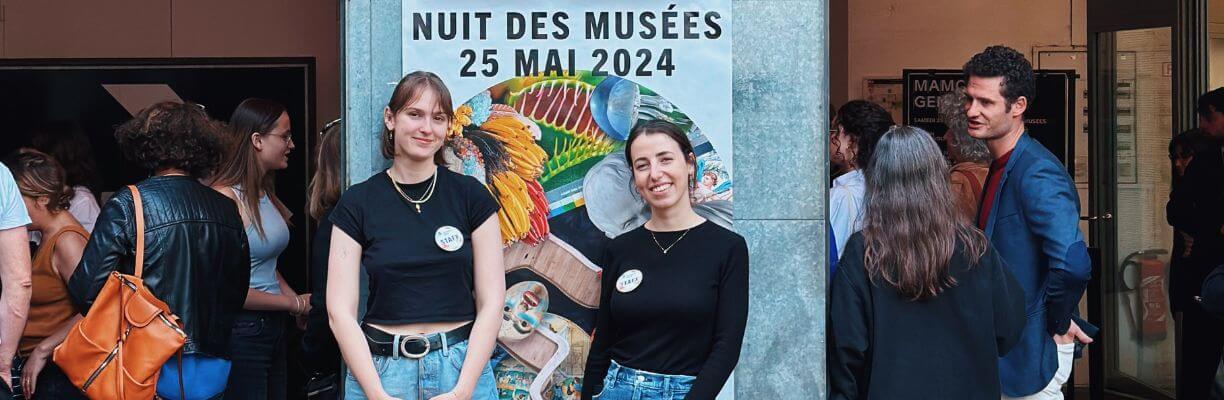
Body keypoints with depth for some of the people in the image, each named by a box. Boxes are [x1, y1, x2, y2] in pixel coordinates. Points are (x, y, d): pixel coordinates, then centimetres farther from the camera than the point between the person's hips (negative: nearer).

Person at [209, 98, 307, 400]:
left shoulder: (266, 194, 11)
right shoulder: (225, 197, -16)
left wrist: (300, 300, 3)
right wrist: (294, 303, -10)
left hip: (273, 326, 9)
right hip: (242, 330, -9)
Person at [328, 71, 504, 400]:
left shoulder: (471, 196, 0)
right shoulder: (357, 204, 0)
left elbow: (491, 302, -3)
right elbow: (340, 311, -4)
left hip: (463, 367, 0)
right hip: (378, 369, 0)